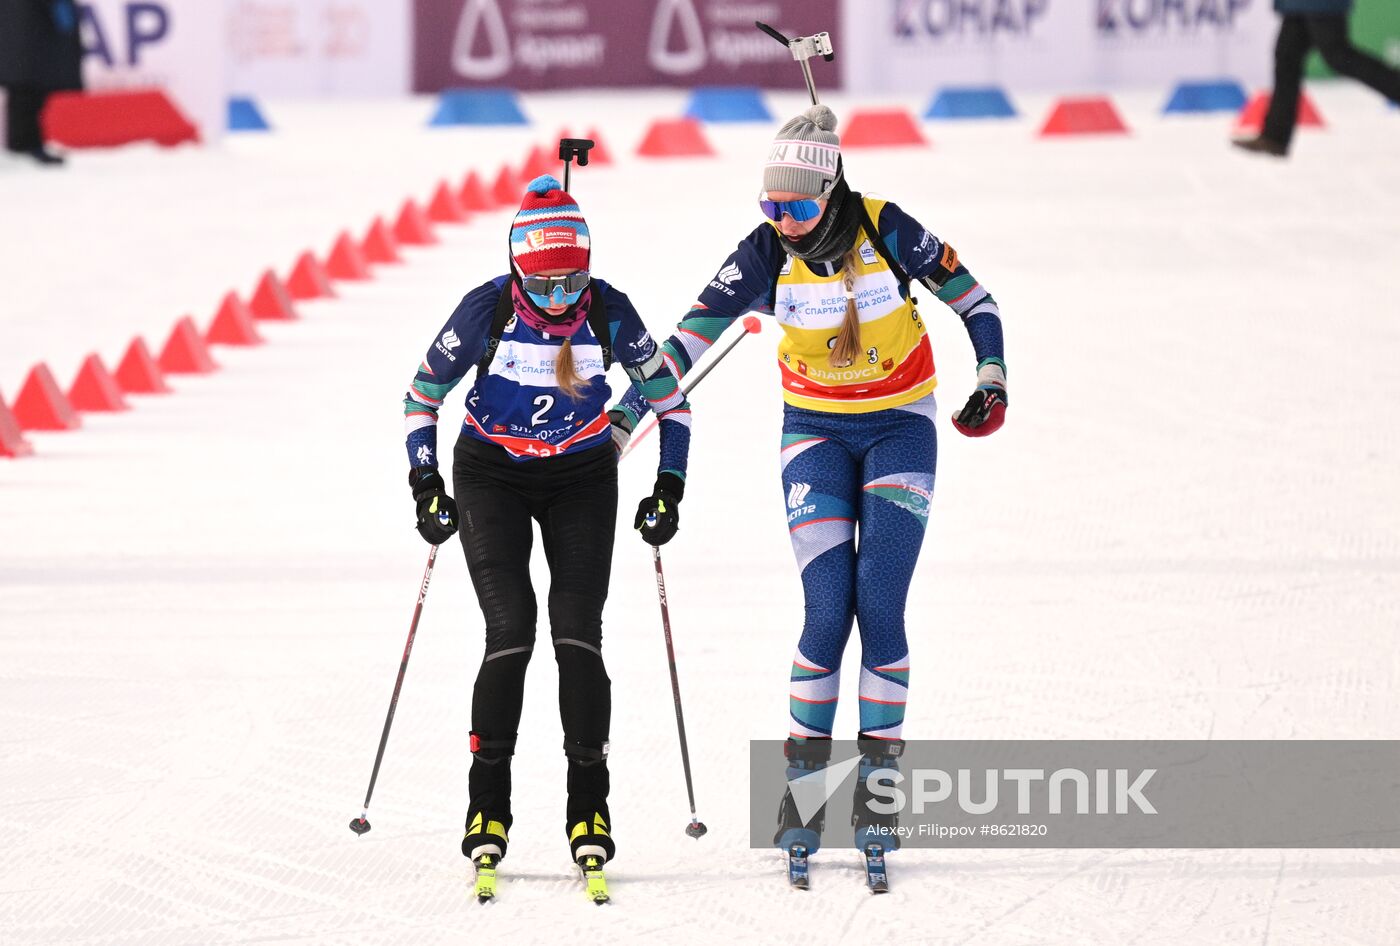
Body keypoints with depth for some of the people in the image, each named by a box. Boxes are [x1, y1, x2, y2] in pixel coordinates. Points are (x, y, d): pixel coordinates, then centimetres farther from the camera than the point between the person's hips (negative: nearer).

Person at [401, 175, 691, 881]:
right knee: (511, 633, -15)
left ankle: (589, 810, -4)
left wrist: (669, 491, -3)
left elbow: (670, 399, 0)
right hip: (491, 477, -1)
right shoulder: (487, 311, -18)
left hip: (582, 478, 1)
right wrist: (425, 485, -8)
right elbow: (423, 392, -3)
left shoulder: (609, 314, -15)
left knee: (578, 634, -10)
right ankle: (488, 810, -7)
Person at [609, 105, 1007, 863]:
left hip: (899, 429, -1)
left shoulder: (887, 231, -16)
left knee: (879, 606, -11)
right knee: (827, 610, -12)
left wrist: (992, 380, -12)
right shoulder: (766, 254, -13)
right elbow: (692, 334, -12)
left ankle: (877, 784, -1)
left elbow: (970, 297, -2)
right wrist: (626, 412, -20)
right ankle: (804, 783, -2)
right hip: (816, 431, 1)